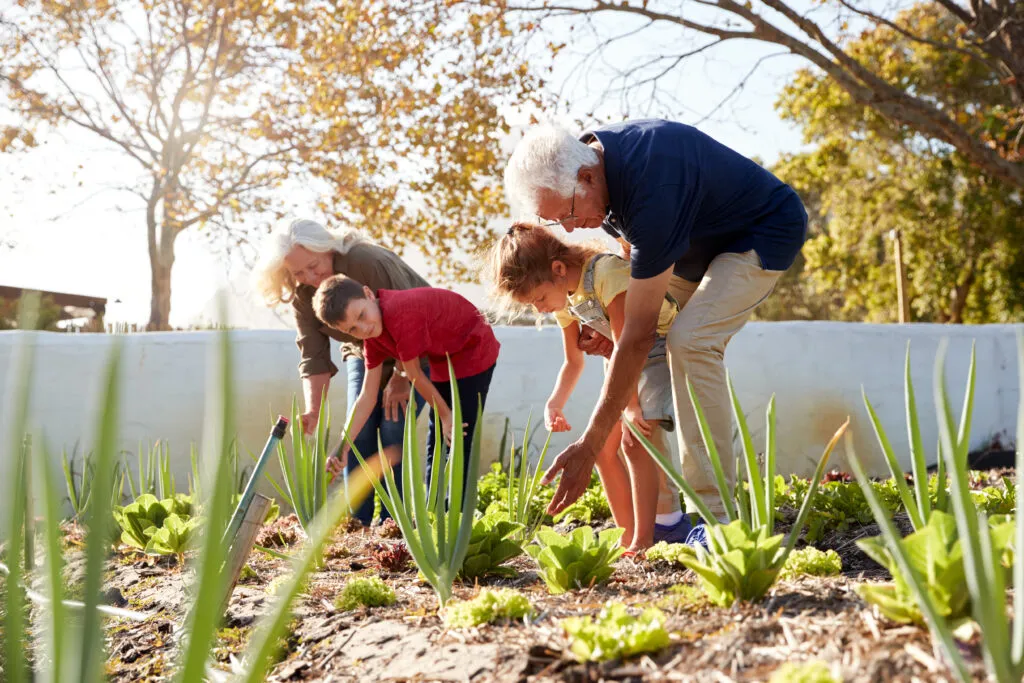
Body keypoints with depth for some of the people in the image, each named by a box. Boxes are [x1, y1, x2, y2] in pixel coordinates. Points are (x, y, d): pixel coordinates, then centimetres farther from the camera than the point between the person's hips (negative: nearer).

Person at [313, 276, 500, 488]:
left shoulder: (401, 312, -32)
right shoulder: (373, 338, -6)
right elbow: (367, 397, -5)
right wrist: (342, 447, -11)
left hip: (474, 353, -9)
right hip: (445, 363, 9)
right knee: (436, 449, 14)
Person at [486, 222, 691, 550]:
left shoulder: (607, 272, -27)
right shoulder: (564, 299, -1)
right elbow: (573, 362, 7)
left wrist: (631, 407, -23)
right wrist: (554, 404, -9)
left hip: (667, 348, -8)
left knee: (637, 439, -23)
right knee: (603, 447, 0)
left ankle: (644, 539, -16)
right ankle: (629, 536, 9)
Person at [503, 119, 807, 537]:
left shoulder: (651, 192, -39)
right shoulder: (590, 156, -13)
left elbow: (640, 333, -38)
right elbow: (633, 244, 8)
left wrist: (588, 447, -35)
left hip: (764, 235, -9)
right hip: (698, 243, 9)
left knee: (691, 341, -30)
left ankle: (714, 517, -24)